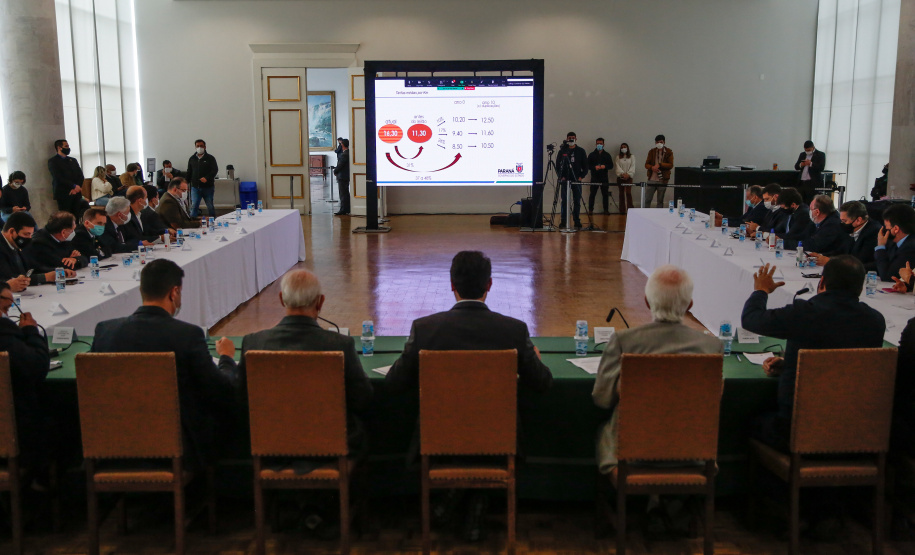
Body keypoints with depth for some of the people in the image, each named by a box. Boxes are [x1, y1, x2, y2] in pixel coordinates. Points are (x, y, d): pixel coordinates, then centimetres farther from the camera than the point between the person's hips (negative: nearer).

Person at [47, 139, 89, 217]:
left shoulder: (73, 160, 22)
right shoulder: (53, 161, 4)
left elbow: (80, 175, 13)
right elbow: (58, 178, -8)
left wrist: (77, 188, -5)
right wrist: (74, 186, -12)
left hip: (76, 193, 5)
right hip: (63, 195, -5)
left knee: (77, 216, -4)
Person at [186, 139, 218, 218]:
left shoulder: (210, 158, 1)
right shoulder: (192, 159, 12)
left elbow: (215, 170, -7)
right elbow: (189, 172, 17)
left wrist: (207, 178, -21)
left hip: (208, 187, -2)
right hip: (195, 187, 2)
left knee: (210, 206, 6)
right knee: (194, 206, -5)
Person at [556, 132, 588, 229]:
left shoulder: (581, 151, 8)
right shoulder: (562, 151, 6)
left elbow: (585, 165, 8)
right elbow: (557, 165, 7)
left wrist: (582, 176, -5)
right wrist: (560, 176, -6)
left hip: (577, 180, 1)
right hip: (565, 180, 0)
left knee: (577, 201, 1)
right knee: (564, 201, 1)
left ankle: (577, 222, 7)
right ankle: (563, 221, 6)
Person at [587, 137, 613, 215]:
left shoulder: (607, 155, 11)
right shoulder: (591, 155, 7)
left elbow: (611, 165, 7)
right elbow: (588, 165, 2)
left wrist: (605, 166, -13)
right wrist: (594, 167, -16)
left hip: (604, 178, 1)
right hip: (594, 177, -1)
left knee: (605, 194, 3)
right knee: (592, 194, -1)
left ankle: (606, 209, 11)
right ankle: (590, 210, 5)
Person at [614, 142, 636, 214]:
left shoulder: (631, 157, 7)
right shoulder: (618, 157, 9)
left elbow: (633, 167, 0)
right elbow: (617, 167, -1)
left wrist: (628, 174, -13)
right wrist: (622, 174, -14)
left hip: (628, 177, -1)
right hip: (620, 177, 1)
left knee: (628, 193, -11)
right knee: (621, 193, 3)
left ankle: (629, 209, -10)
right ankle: (622, 210, 5)